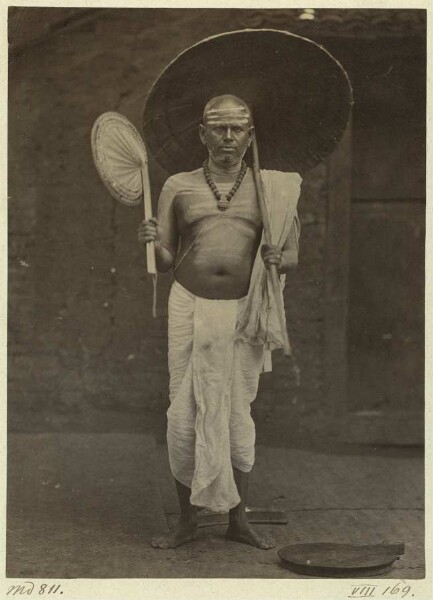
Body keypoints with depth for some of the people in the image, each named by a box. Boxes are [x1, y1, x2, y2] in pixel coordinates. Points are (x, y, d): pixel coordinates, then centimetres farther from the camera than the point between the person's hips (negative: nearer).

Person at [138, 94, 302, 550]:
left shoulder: (273, 188, 8)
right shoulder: (178, 187, 9)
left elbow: (293, 255, 11)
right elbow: (165, 262, 11)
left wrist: (278, 260, -12)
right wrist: (151, 242, -11)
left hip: (243, 311, 0)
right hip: (189, 306, 0)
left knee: (238, 414, 5)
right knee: (183, 414, 0)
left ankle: (238, 519, 19)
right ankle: (187, 520, 13)